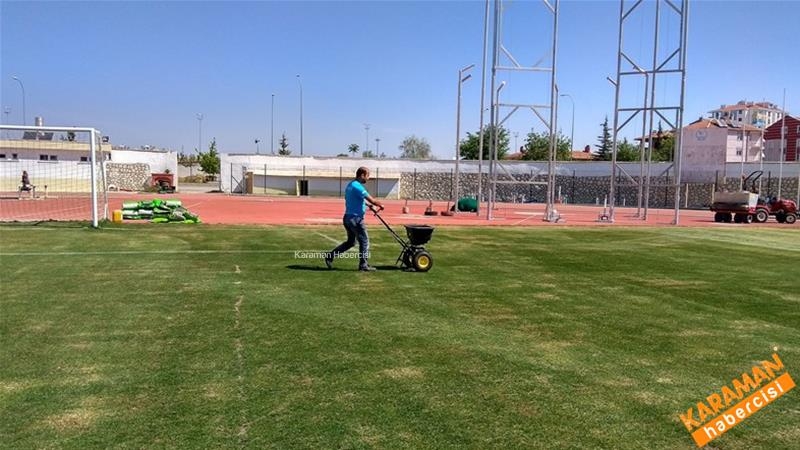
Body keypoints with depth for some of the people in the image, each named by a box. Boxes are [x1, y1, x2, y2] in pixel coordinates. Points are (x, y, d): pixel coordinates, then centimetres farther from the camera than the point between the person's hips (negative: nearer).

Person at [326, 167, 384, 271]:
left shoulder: (350, 185, 14)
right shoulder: (358, 187, -18)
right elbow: (372, 200, -18)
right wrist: (380, 205, -1)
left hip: (348, 217, 10)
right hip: (355, 218, -10)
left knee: (350, 242, 18)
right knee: (364, 241, 2)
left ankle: (330, 256, 14)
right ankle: (363, 265, 8)